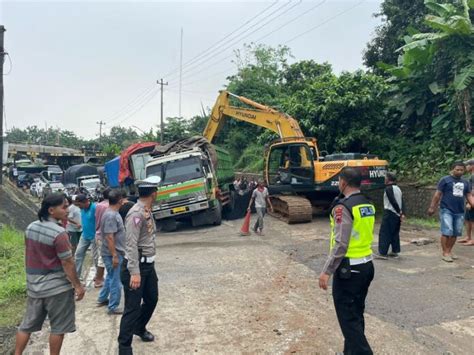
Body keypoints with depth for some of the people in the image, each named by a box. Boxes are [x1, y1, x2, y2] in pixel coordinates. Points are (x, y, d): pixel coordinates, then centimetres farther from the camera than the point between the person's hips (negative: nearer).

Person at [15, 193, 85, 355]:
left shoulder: (31, 227, 1)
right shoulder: (59, 233, -22)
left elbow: (28, 255, 11)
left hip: (34, 284, 7)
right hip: (56, 286, -7)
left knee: (28, 323, 20)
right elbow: (67, 264, -19)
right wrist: (78, 285, -9)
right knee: (58, 327, 9)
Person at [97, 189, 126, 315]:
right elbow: (109, 237, -26)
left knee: (111, 277, 24)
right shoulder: (111, 215, -24)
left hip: (114, 252, 10)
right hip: (113, 253, -10)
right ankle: (113, 307, 10)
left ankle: (102, 299, 38)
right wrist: (114, 256, -25)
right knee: (115, 281, 0)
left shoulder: (112, 213, 8)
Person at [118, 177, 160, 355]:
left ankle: (139, 328, 45)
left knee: (152, 299, 22)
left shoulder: (147, 211, 8)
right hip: (136, 266, -9)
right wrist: (134, 272, -27)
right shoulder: (136, 213, -21)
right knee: (133, 307, -1)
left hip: (148, 264, 9)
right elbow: (131, 245, -25)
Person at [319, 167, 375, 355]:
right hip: (367, 265, 9)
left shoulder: (343, 206, -18)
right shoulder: (368, 204, 7)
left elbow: (340, 244, -23)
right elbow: (367, 234, 11)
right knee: (356, 314, 19)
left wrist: (327, 271, -18)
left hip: (349, 268, -9)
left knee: (348, 318, 1)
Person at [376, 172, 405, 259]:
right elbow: (402, 202, 9)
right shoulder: (398, 189, 15)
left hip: (389, 214, -9)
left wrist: (400, 212, -15)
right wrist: (402, 213, 3)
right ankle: (395, 251, 22)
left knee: (384, 233, -6)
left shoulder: (389, 188, -12)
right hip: (397, 215, 9)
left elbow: (393, 202, -20)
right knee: (395, 233, 17)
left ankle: (382, 253, -8)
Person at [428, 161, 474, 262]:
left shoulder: (465, 182, 13)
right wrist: (432, 207, -6)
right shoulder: (445, 180, -2)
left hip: (459, 212, 5)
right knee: (447, 232, -8)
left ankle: (449, 251, 22)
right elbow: (437, 194, -3)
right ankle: (445, 253, -1)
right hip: (446, 210, -5)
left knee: (455, 233, 9)